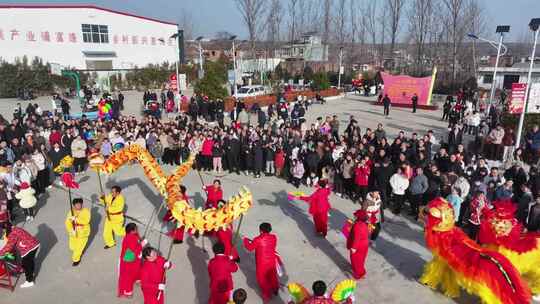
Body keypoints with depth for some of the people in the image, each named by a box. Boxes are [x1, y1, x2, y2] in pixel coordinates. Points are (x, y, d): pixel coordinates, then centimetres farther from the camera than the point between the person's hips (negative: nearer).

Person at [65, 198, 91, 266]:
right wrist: (71, 230, -27)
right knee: (72, 247, 17)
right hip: (74, 233, 4)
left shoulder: (86, 211, -15)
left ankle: (76, 259, 26)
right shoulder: (71, 212, -7)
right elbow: (67, 223, -11)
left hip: (83, 233, -4)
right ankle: (80, 250, 51)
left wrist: (76, 219, -38)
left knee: (79, 248, -1)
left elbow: (86, 221, -29)